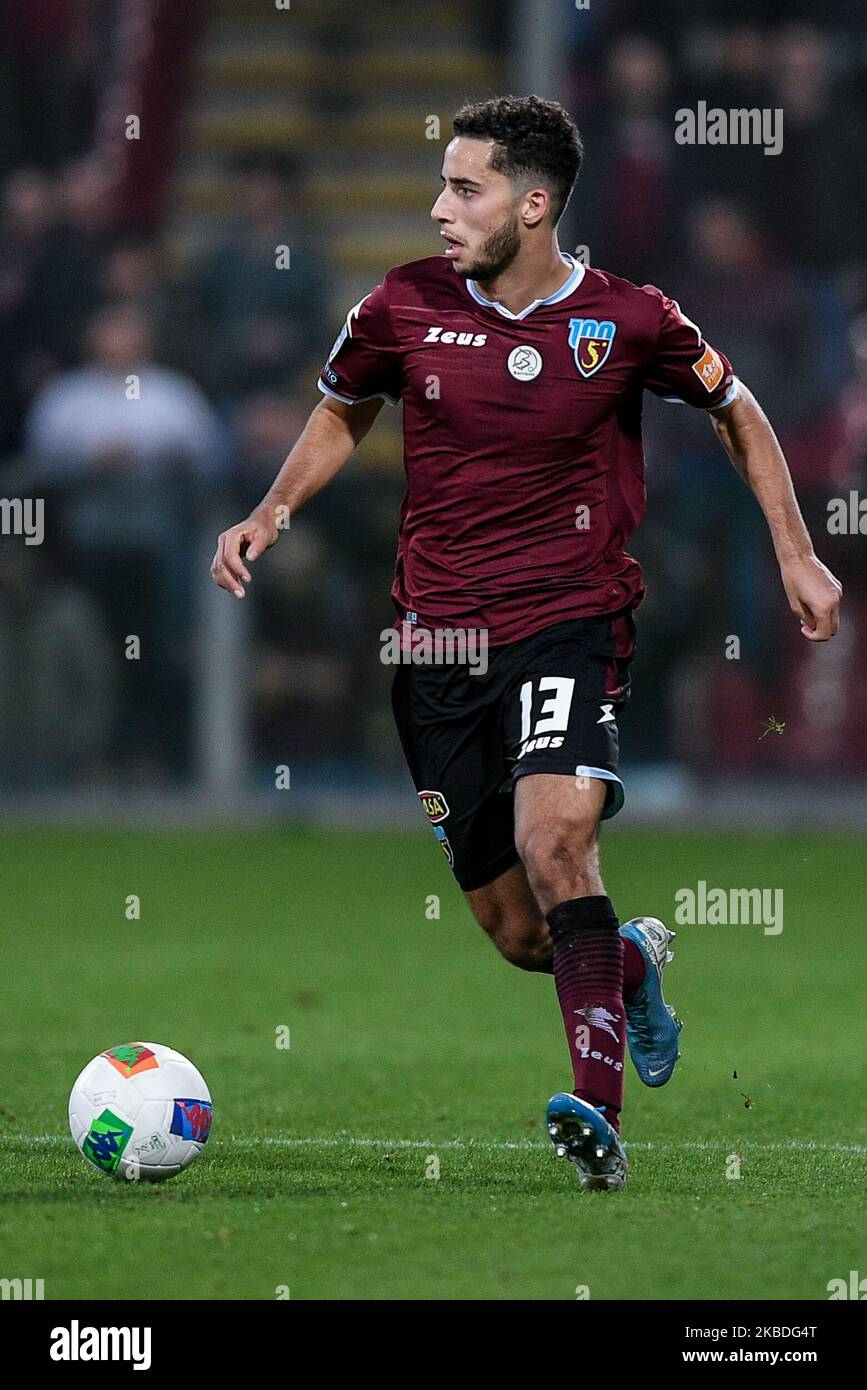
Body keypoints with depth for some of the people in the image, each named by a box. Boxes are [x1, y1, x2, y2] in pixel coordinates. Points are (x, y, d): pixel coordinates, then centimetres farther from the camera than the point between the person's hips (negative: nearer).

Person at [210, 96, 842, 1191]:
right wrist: (271, 514, 4)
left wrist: (795, 553, 10)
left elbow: (735, 412, 14)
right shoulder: (403, 308, -1)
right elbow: (342, 414, 19)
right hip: (437, 638, 3)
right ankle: (635, 964, 39)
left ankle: (600, 1114, -30)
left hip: (572, 620, -3)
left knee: (553, 838, -29)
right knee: (517, 934, 3)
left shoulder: (627, 319, -4)